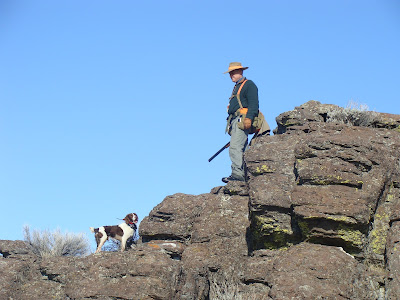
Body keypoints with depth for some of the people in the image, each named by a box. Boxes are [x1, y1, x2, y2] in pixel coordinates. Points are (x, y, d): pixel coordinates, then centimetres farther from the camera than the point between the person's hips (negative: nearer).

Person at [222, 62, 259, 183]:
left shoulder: (249, 85, 1)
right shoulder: (236, 88, 29)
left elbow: (254, 104, -11)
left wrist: (248, 118, -24)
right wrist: (230, 124, 26)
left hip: (242, 120, -10)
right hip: (234, 121, 10)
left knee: (235, 146, -21)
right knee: (240, 149, 4)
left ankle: (237, 173, -27)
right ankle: (245, 175, 1)